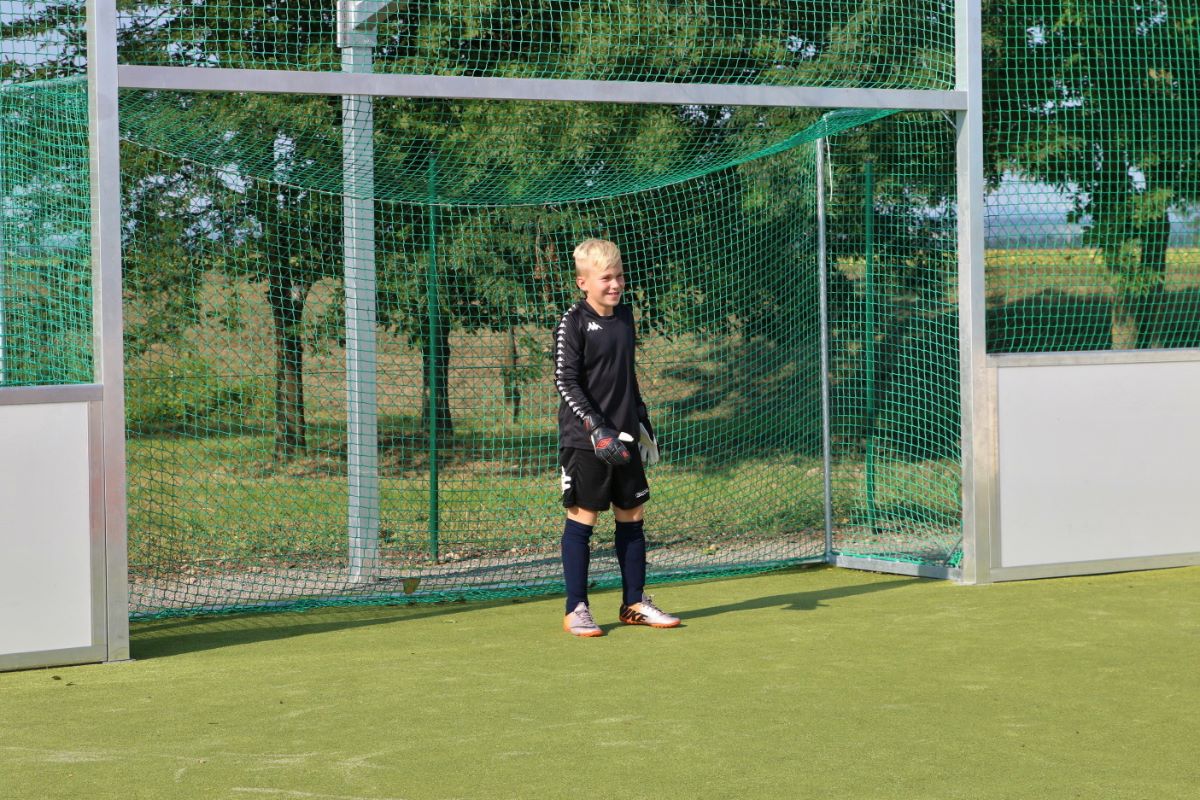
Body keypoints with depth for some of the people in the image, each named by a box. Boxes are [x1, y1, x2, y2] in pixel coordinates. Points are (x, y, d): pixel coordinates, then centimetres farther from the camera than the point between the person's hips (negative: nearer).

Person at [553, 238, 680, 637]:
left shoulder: (624, 316, 12)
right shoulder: (573, 323, -9)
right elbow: (565, 382, -13)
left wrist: (642, 419, 20)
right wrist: (596, 428, -21)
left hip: (623, 438, 7)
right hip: (584, 440, -7)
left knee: (632, 515, 9)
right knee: (582, 517, -2)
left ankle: (634, 603, 20)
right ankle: (576, 610, 5)